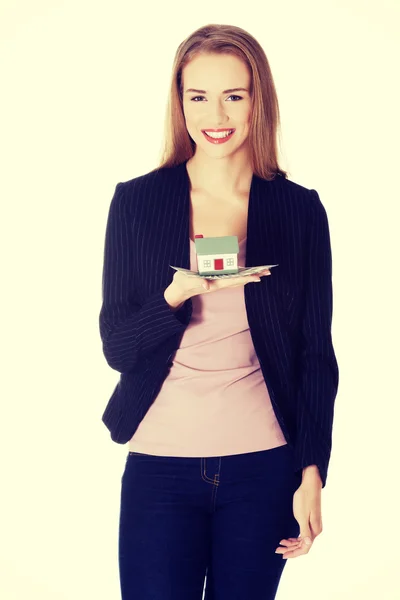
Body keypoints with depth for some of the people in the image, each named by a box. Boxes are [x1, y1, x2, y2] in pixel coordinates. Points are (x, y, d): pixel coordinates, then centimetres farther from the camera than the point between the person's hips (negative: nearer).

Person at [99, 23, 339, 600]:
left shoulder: (301, 209, 2)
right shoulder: (136, 201, 1)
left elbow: (316, 354, 4)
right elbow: (116, 348, -1)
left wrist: (312, 474, -3)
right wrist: (177, 294, -19)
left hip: (264, 467, 1)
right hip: (160, 466, 0)